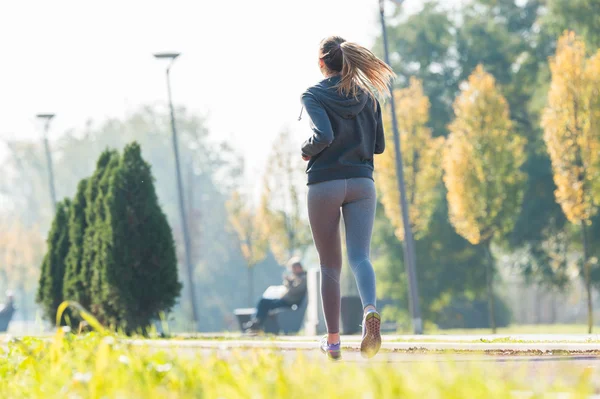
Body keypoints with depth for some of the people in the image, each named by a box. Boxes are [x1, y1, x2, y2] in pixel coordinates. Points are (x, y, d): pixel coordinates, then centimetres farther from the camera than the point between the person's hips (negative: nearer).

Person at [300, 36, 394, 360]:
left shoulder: (313, 96, -4)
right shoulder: (367, 96, 7)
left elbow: (323, 135, -20)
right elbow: (378, 145, 11)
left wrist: (306, 151, -1)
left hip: (324, 184, -2)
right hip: (361, 183, 2)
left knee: (329, 265, 8)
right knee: (360, 256, -7)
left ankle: (333, 340, 13)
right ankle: (370, 310, -38)